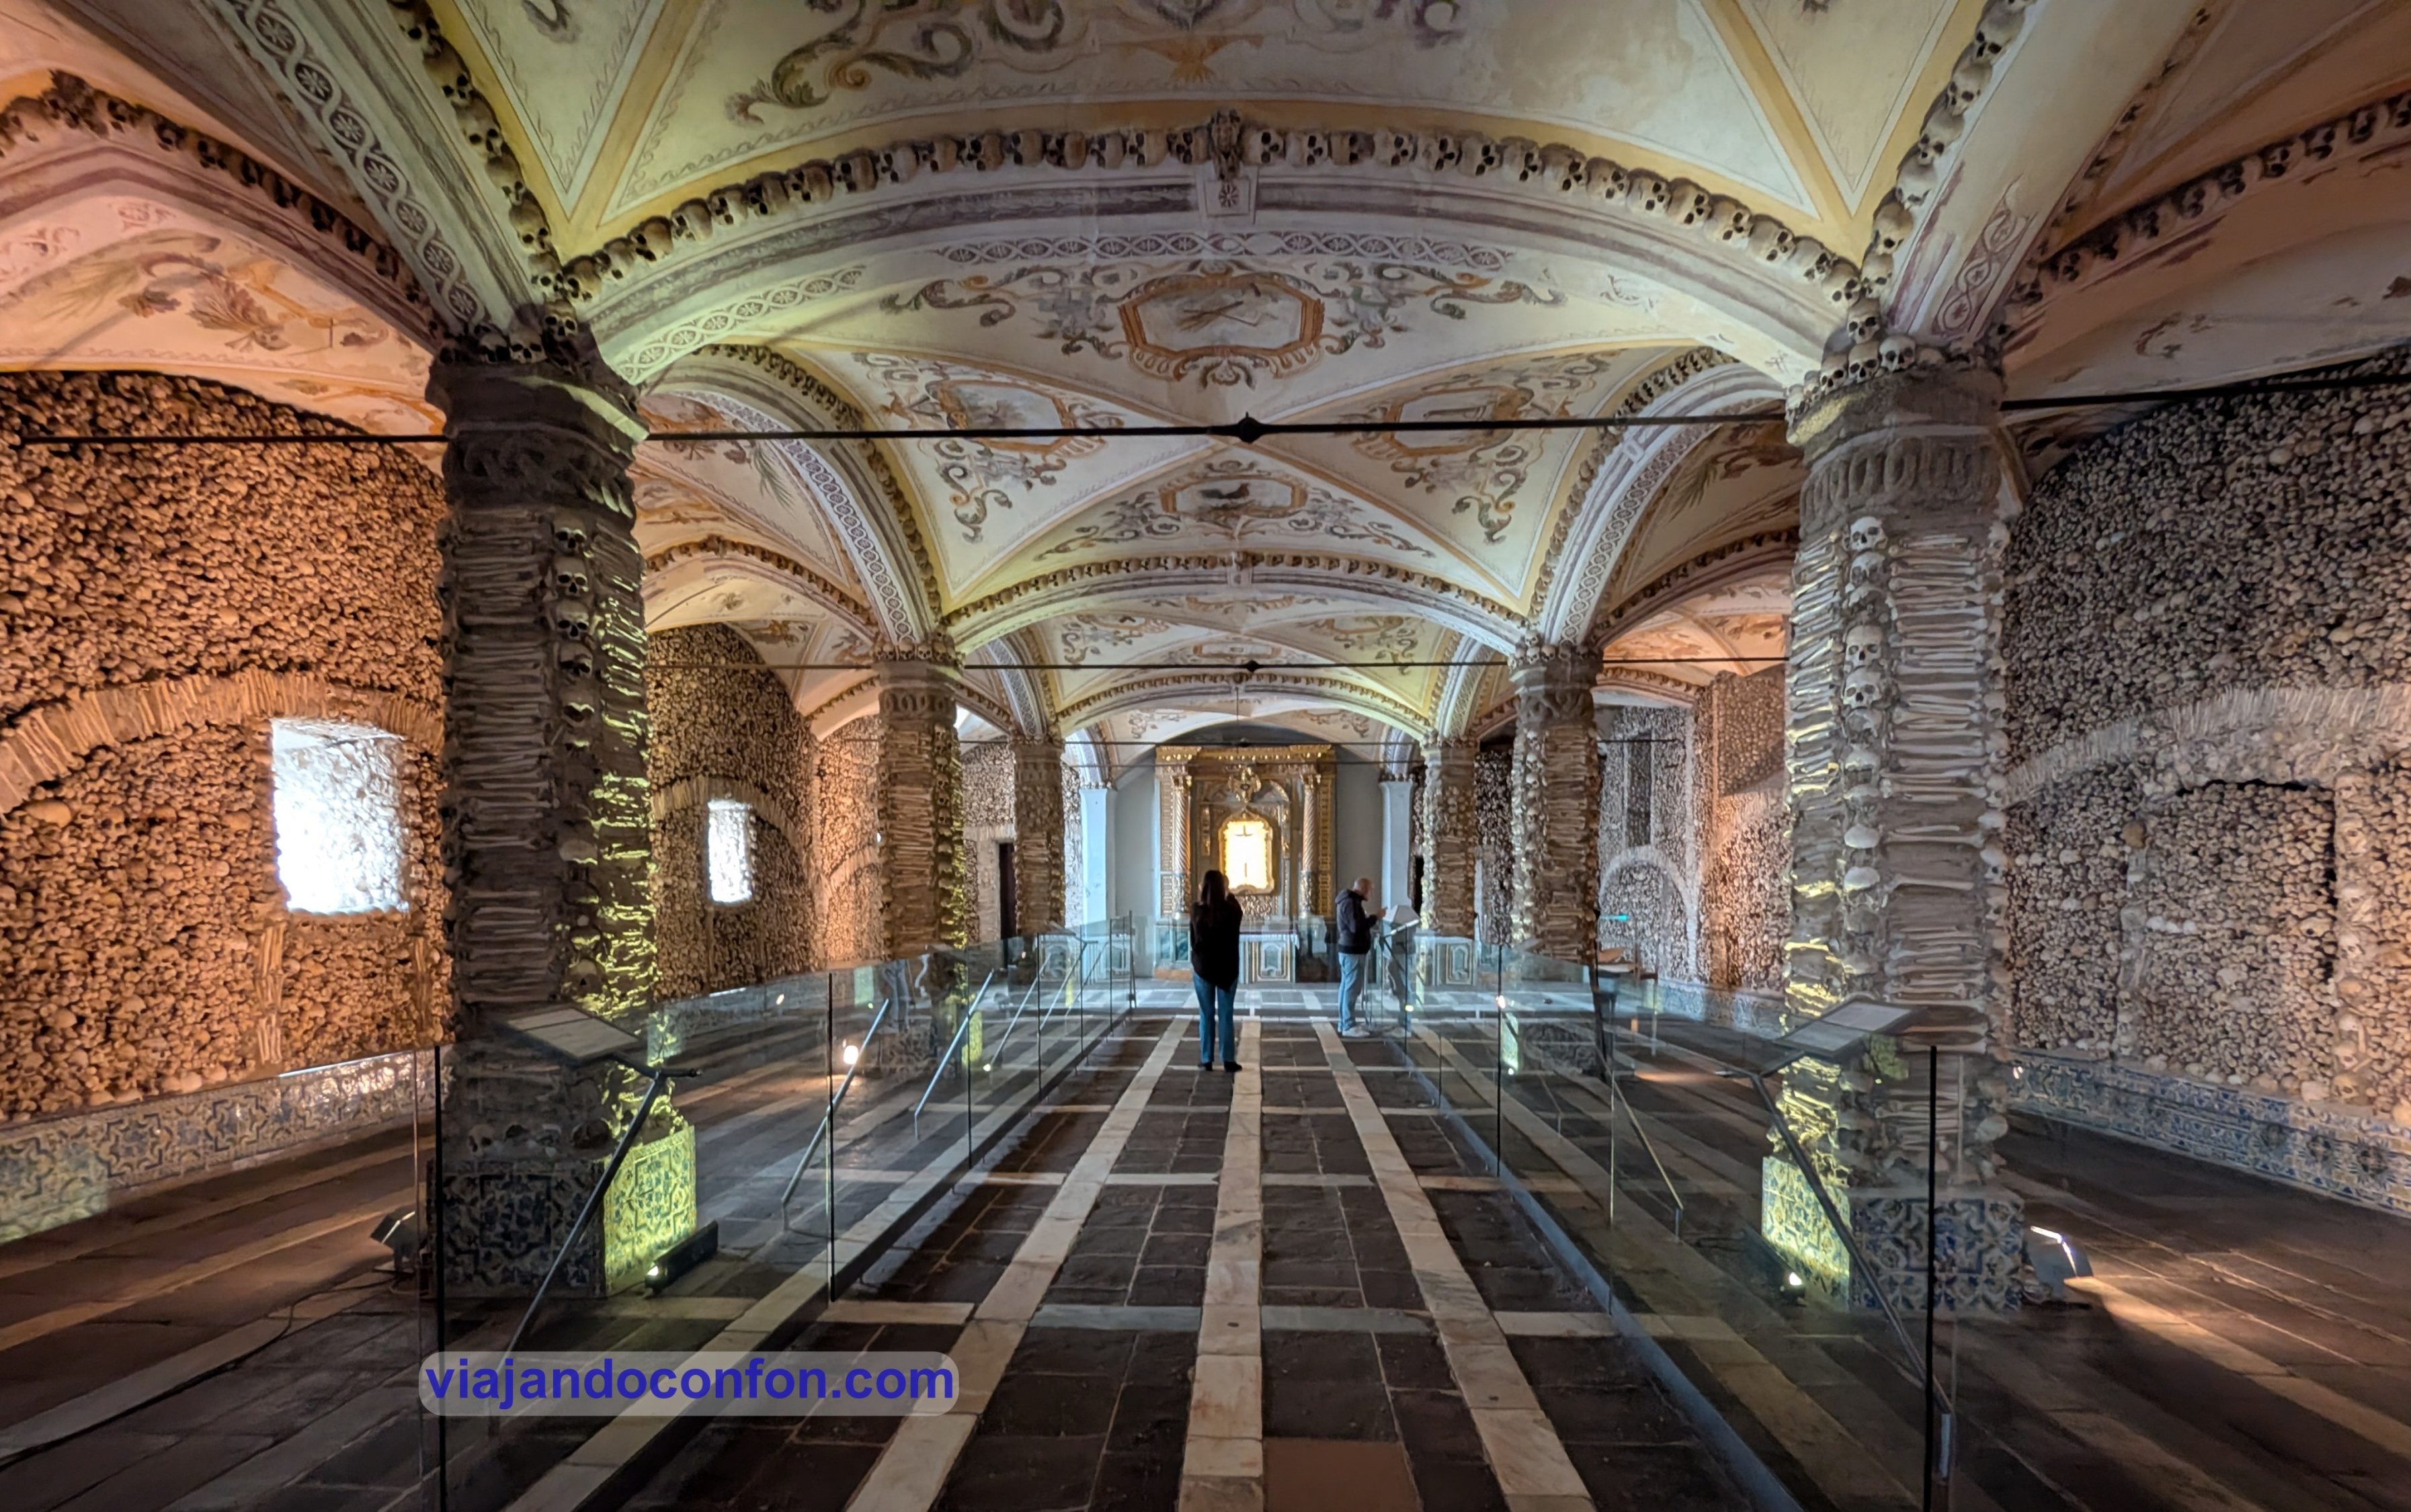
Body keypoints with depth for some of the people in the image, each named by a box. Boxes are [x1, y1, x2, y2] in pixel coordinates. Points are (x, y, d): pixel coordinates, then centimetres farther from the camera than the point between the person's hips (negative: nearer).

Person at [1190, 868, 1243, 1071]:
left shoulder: (1196, 912, -9)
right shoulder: (1231, 911, -11)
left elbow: (1192, 940, 5)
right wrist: (1228, 891, 26)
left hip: (1203, 967, 0)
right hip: (1227, 968, 0)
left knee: (1206, 1015, 7)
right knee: (1226, 1015, 6)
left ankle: (1206, 1061, 10)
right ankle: (1229, 1060, 8)